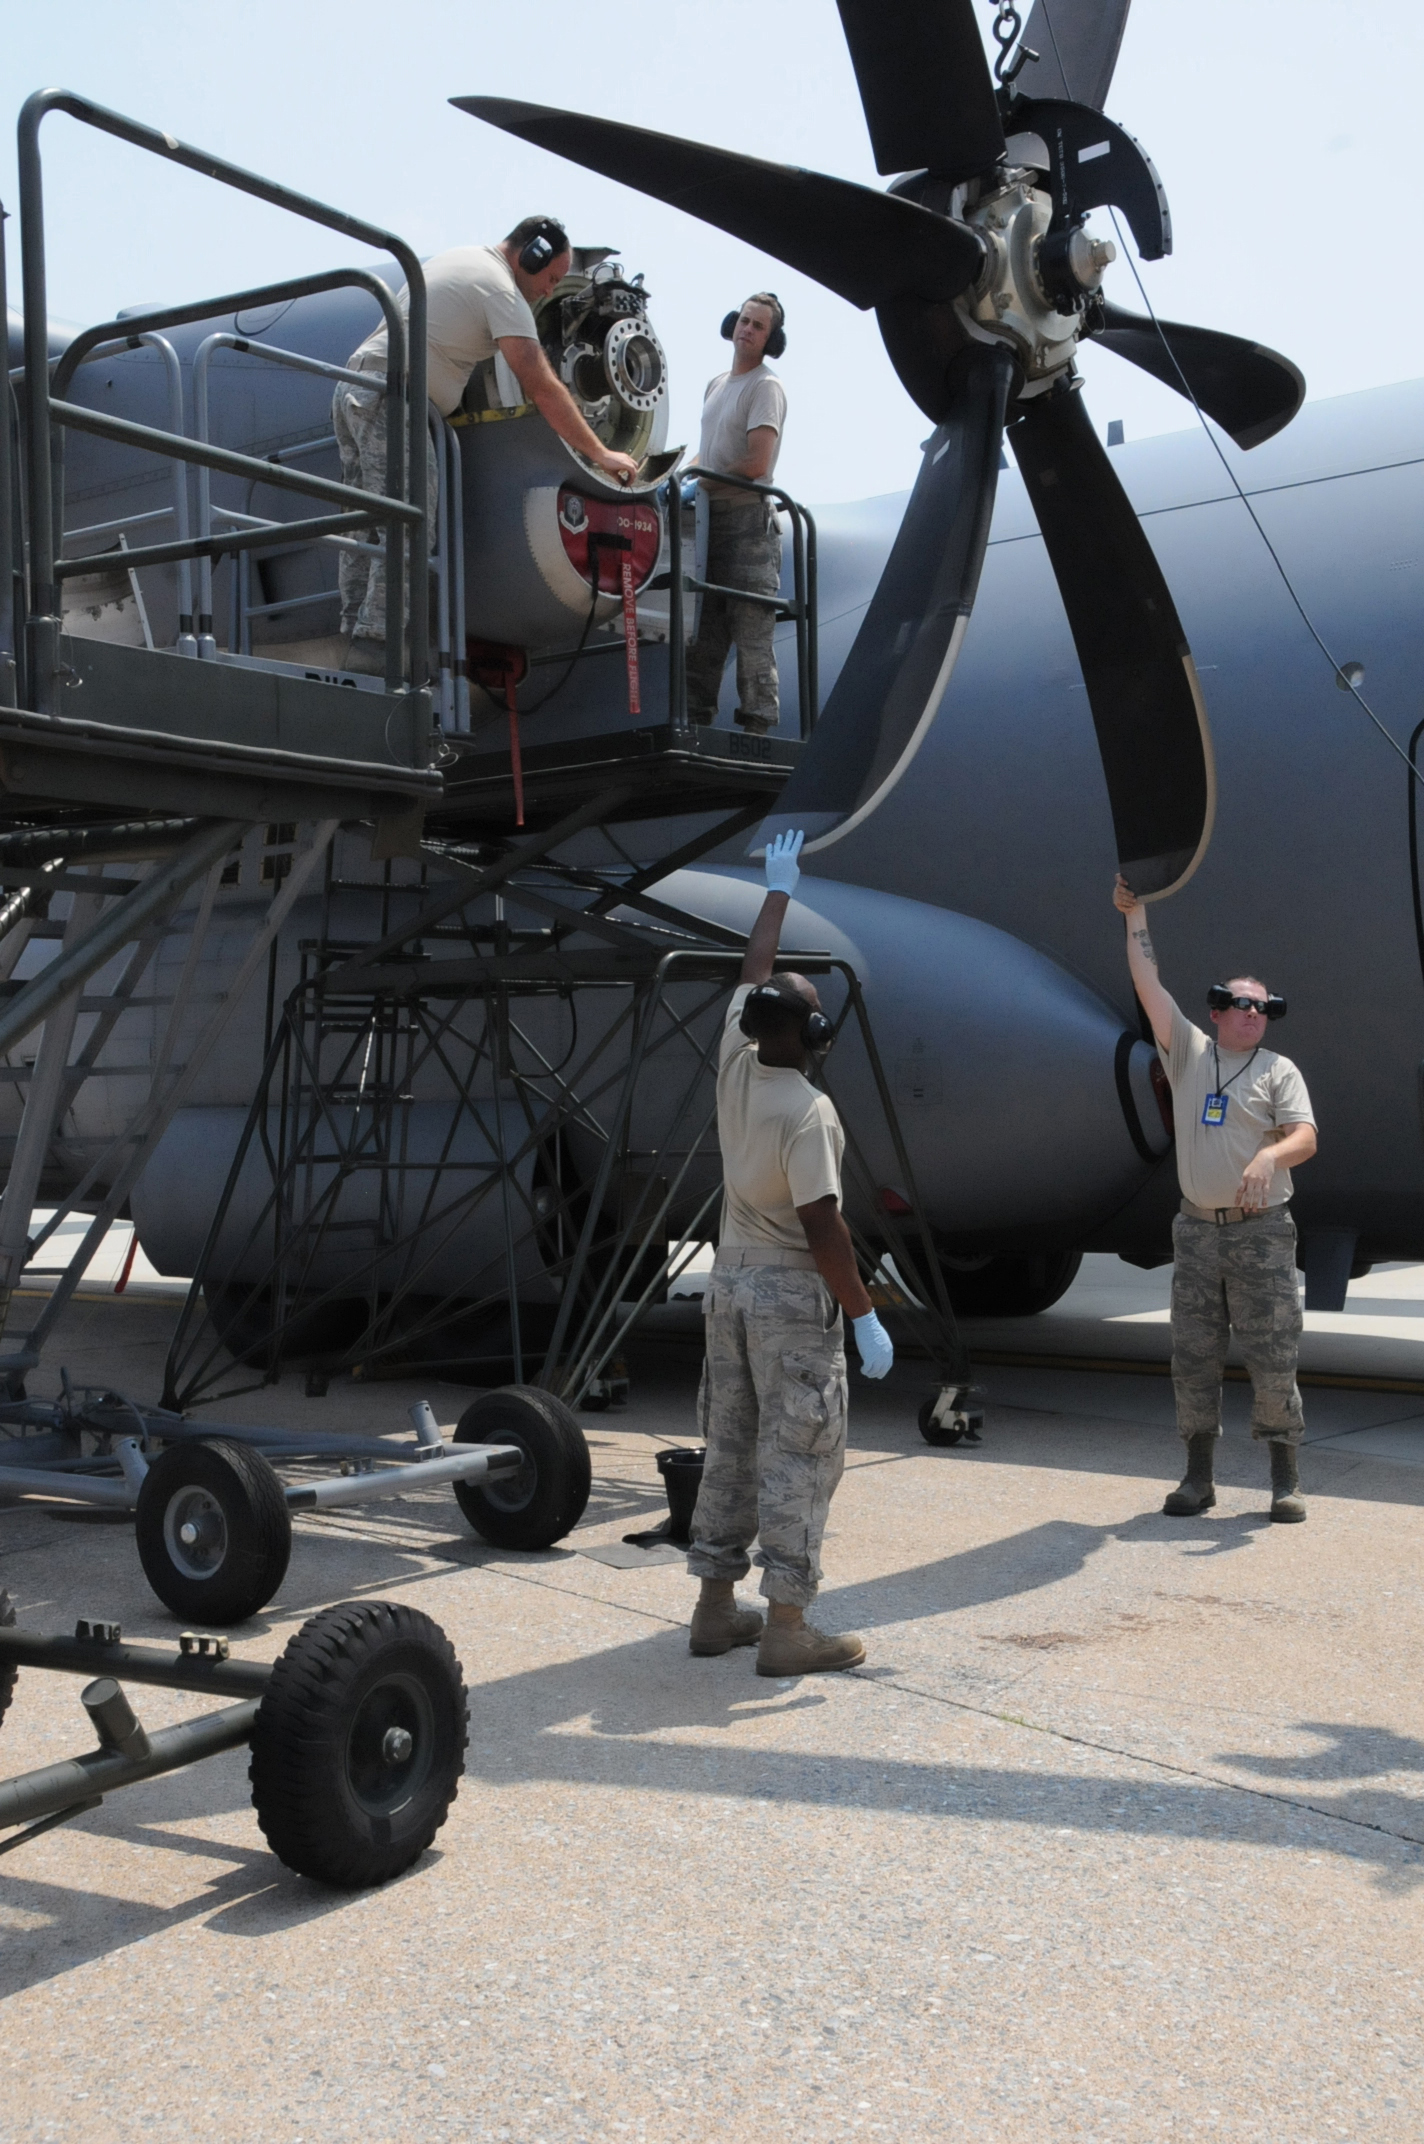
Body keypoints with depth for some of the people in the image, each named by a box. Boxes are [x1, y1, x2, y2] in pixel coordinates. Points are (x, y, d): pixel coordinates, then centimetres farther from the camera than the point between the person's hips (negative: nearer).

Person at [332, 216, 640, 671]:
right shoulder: (501, 288, -7)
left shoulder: (456, 259, 22)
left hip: (353, 389, 10)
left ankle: (356, 640, 7)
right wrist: (600, 454, -10)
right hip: (392, 399, -10)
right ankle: (375, 645, -20)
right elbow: (541, 387, -13)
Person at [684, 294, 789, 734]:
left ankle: (758, 728, -10)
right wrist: (684, 475, 9)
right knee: (702, 633, 9)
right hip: (711, 519, 9)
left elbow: (756, 463, -16)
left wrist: (703, 483, -7)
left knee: (751, 636, -10)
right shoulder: (716, 385, 20)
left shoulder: (766, 387, -6)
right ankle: (694, 722, 12)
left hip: (748, 520, -8)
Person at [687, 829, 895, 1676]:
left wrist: (780, 889, 29)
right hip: (793, 1293, -8)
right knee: (798, 1458, -3)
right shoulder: (808, 1111, -19)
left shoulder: (734, 1067, 1)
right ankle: (787, 1629, -2)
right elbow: (823, 1228, -21)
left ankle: (716, 1607, 19)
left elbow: (755, 974, 17)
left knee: (731, 1446, 13)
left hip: (732, 1280, 8)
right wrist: (865, 1315, -16)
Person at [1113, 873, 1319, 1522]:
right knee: (1193, 1359, 5)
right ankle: (1198, 1477, 14)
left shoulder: (1278, 1069, 3)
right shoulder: (1188, 1051, 8)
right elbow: (1148, 985, 4)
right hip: (1196, 1230, 2)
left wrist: (1270, 1156, -31)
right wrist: (1136, 915, 3)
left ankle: (1285, 1480, 7)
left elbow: (1305, 1137, -10)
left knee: (1274, 1359, -2)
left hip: (1262, 1232, -2)